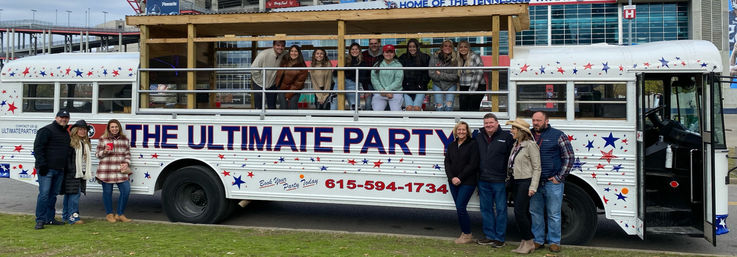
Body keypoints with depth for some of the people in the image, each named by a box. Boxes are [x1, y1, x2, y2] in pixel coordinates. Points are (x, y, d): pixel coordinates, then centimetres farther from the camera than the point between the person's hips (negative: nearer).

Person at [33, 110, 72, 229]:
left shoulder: (66, 133, 19)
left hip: (59, 170, 8)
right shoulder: (46, 130, -6)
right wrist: (42, 165, -18)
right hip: (46, 170, -8)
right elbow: (38, 148, -12)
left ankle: (50, 218, 18)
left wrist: (65, 167, 18)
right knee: (44, 194, -9)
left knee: (53, 194, 11)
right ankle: (40, 220, -4)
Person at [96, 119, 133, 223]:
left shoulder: (125, 139, 12)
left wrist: (126, 163, -1)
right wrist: (105, 152, -14)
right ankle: (109, 214, 22)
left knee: (126, 190, -6)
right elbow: (98, 155, 7)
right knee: (107, 192, 5)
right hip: (106, 171, -2)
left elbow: (128, 154, 16)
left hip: (121, 170, 2)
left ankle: (120, 214, 9)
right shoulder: (103, 139, 4)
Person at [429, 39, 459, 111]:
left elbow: (456, 76, -13)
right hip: (437, 85, 1)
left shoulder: (455, 59, -10)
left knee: (449, 105, -11)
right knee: (439, 106, -7)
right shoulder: (435, 57, -8)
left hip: (451, 85, -1)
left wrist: (441, 74, -13)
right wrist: (448, 76, -10)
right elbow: (432, 74, -12)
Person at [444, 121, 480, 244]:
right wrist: (452, 177, -6)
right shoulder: (452, 145, 13)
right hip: (453, 182, 6)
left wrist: (460, 178, -14)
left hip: (467, 182, -6)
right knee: (459, 208, 7)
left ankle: (467, 235, 2)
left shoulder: (472, 144, -5)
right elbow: (447, 162, 9)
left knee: (460, 207, -11)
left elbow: (473, 164, -11)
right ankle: (464, 234, 16)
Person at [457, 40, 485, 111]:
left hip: (476, 88, -6)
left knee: (472, 110, -12)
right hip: (463, 89, 6)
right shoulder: (459, 60, 14)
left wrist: (472, 90, -15)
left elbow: (478, 74, -13)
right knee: (463, 110, 2)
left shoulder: (475, 57, -6)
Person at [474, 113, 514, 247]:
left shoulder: (506, 137, -3)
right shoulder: (479, 137, 10)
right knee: (486, 209, 11)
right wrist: (477, 176, 11)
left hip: (499, 180, -5)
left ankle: (499, 238, 11)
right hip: (483, 180, 5)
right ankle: (489, 236, 21)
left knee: (500, 209, 2)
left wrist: (509, 177, -8)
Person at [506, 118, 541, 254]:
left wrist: (533, 187, -17)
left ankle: (529, 242, 0)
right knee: (523, 213, 11)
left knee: (520, 212, -11)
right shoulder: (516, 144, 13)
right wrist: (508, 178, 9)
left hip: (525, 182, -8)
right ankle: (524, 242, 17)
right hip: (515, 182, 8)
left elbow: (536, 168, -13)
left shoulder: (530, 145, -11)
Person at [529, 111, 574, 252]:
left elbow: (569, 157, -2)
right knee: (535, 212, 10)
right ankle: (538, 240, 21)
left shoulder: (558, 135, -1)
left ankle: (554, 242, 13)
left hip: (553, 182, -4)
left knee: (554, 214, 2)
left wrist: (559, 177, -6)